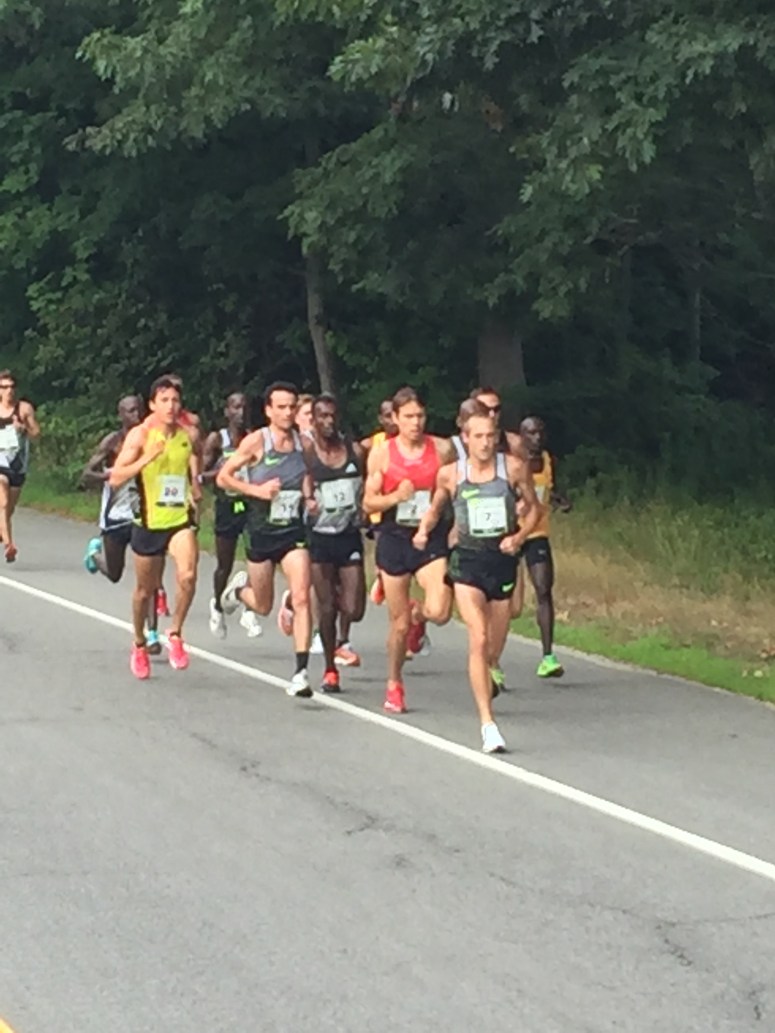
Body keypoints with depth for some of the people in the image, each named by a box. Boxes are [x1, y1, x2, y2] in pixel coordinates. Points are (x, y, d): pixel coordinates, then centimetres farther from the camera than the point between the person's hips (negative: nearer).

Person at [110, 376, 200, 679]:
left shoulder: (188, 435, 0)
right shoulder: (140, 435, -10)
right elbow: (115, 478, -17)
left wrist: (195, 489, 2)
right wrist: (147, 458, -28)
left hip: (180, 520, 1)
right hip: (148, 521, -1)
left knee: (188, 575, -25)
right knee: (145, 589, 13)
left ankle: (175, 634, -3)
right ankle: (139, 645, 37)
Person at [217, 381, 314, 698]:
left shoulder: (303, 442, 3)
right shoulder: (256, 442, -8)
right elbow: (223, 477, -5)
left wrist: (309, 498, 2)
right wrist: (256, 490, -17)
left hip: (294, 531, 2)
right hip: (261, 531, -2)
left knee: (302, 597, -16)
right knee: (263, 606, 11)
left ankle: (301, 672, -9)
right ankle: (240, 588, 47)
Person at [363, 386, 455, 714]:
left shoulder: (442, 449, 0)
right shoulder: (381, 454, -1)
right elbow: (368, 502, 2)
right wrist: (395, 497, -16)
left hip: (432, 538, 0)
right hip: (394, 538, 0)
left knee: (440, 611, -20)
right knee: (399, 623, 5)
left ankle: (419, 614, 19)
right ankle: (394, 685, 27)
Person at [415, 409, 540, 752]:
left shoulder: (514, 468, -2)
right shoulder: (450, 474, -1)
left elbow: (533, 508, 8)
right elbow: (435, 508, 15)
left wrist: (519, 537, -8)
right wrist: (423, 530, -5)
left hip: (503, 557, 2)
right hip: (467, 559, -2)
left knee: (495, 646, 11)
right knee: (478, 638, -18)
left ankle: (486, 680, 48)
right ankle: (487, 723, -20)